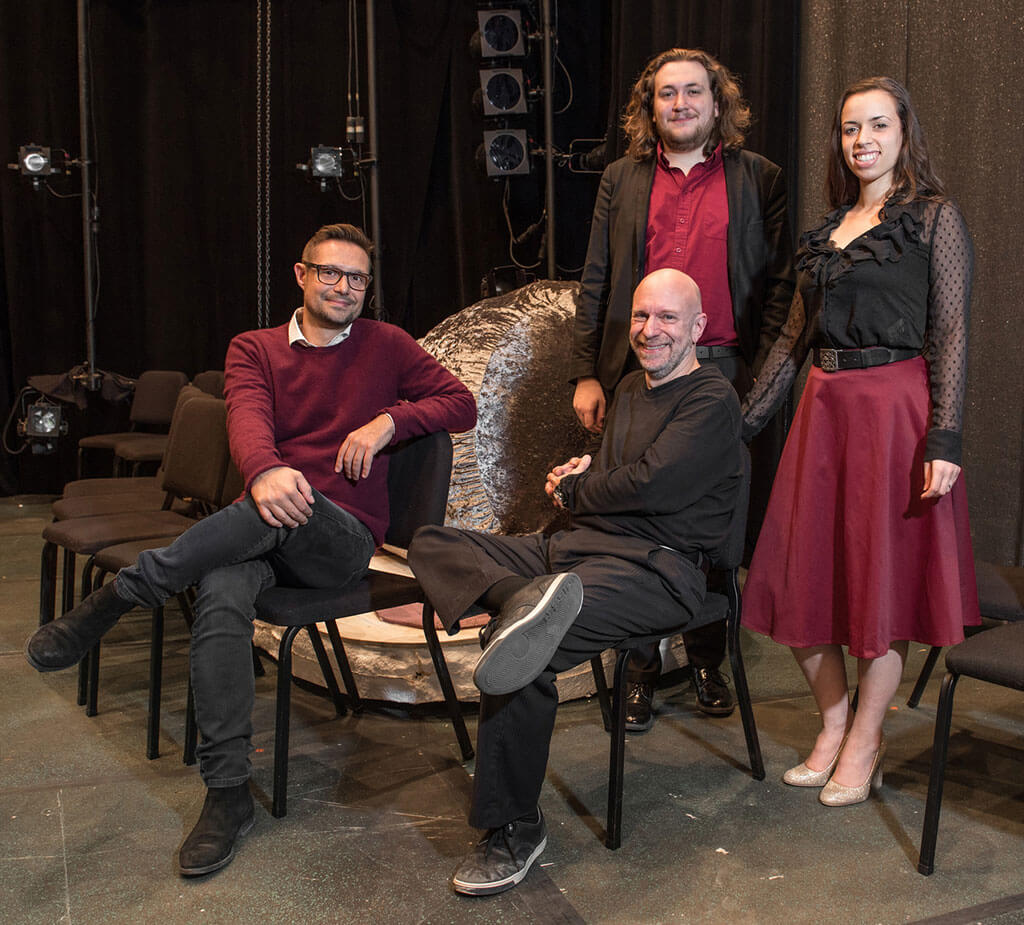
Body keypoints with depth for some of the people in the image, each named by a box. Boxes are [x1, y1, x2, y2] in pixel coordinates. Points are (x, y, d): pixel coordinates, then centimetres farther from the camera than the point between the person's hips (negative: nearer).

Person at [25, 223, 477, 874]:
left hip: (342, 536, -1)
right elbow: (248, 417, -7)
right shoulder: (255, 349, 14)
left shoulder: (387, 346, 14)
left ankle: (116, 598, -26)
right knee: (221, 599, -32)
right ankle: (229, 794, -26)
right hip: (260, 530, 2)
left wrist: (389, 420, -7)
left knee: (286, 511, -38)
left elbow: (462, 404, 11)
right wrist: (264, 470, -32)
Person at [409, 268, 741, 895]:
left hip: (659, 567, -9)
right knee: (432, 543, -5)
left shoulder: (712, 399, -3)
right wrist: (583, 477, 4)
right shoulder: (631, 389, 24)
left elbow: (649, 486, -15)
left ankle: (514, 831, -16)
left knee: (517, 645, -31)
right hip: (579, 548, 9)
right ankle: (527, 600, -37)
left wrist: (574, 489, 2)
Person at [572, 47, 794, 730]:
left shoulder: (759, 180, 8)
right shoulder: (622, 181, 12)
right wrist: (586, 375, 2)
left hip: (727, 373, -1)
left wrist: (762, 376, -6)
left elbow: (780, 283, 4)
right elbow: (596, 285, 10)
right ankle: (640, 669, 18)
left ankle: (708, 661, 24)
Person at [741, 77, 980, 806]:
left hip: (894, 409, -6)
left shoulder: (936, 218, 0)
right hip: (824, 410, 6)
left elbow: (952, 335, -8)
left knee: (885, 576, 2)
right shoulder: (829, 230, 16)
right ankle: (834, 724, 24)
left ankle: (864, 743, 16)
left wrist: (946, 439, -16)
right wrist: (744, 420, 14)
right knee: (806, 574, 7)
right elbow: (795, 337, 17)